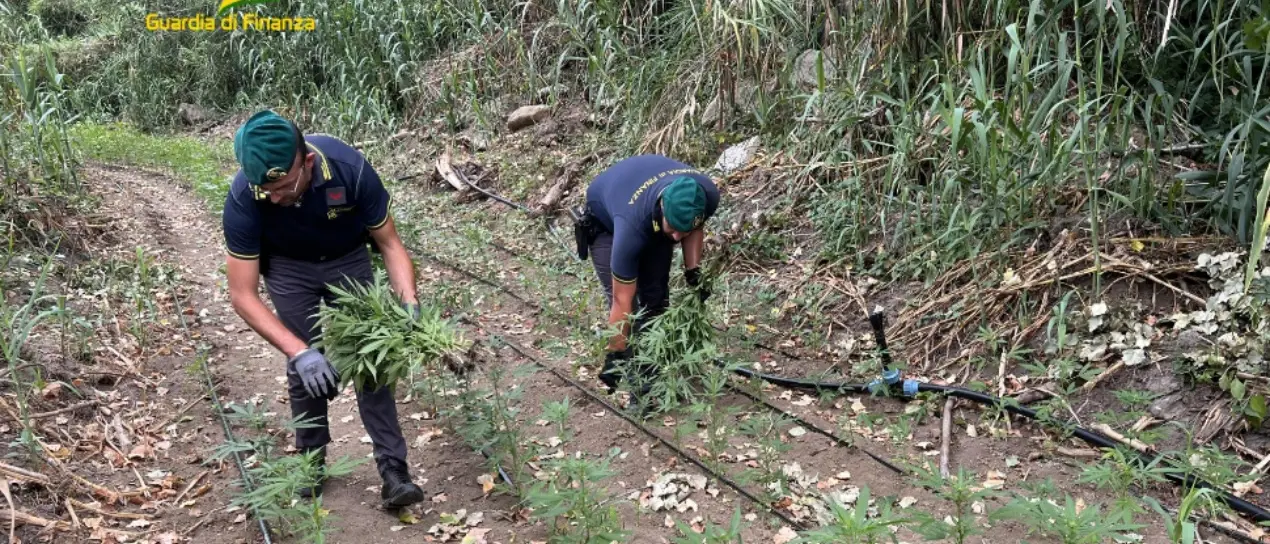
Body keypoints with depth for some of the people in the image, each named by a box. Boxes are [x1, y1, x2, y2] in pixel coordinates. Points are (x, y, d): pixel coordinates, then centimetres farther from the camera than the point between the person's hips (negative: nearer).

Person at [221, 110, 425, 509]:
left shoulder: (350, 169, -36)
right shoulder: (243, 199, -34)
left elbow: (389, 243, -21)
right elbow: (242, 295, -28)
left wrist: (409, 305, -37)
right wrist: (298, 351, -40)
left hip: (349, 260, 0)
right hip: (289, 268, 0)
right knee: (304, 367, -4)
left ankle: (393, 467, -1)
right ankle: (311, 462, 18)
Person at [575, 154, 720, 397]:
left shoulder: (707, 195, -33)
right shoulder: (632, 226, -45)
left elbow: (695, 229, -5)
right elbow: (622, 301, -34)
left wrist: (693, 271, -14)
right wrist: (614, 354, -28)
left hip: (655, 219, 4)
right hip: (605, 220, -4)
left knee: (656, 297, -4)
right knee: (619, 298, -16)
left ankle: (653, 372, 8)